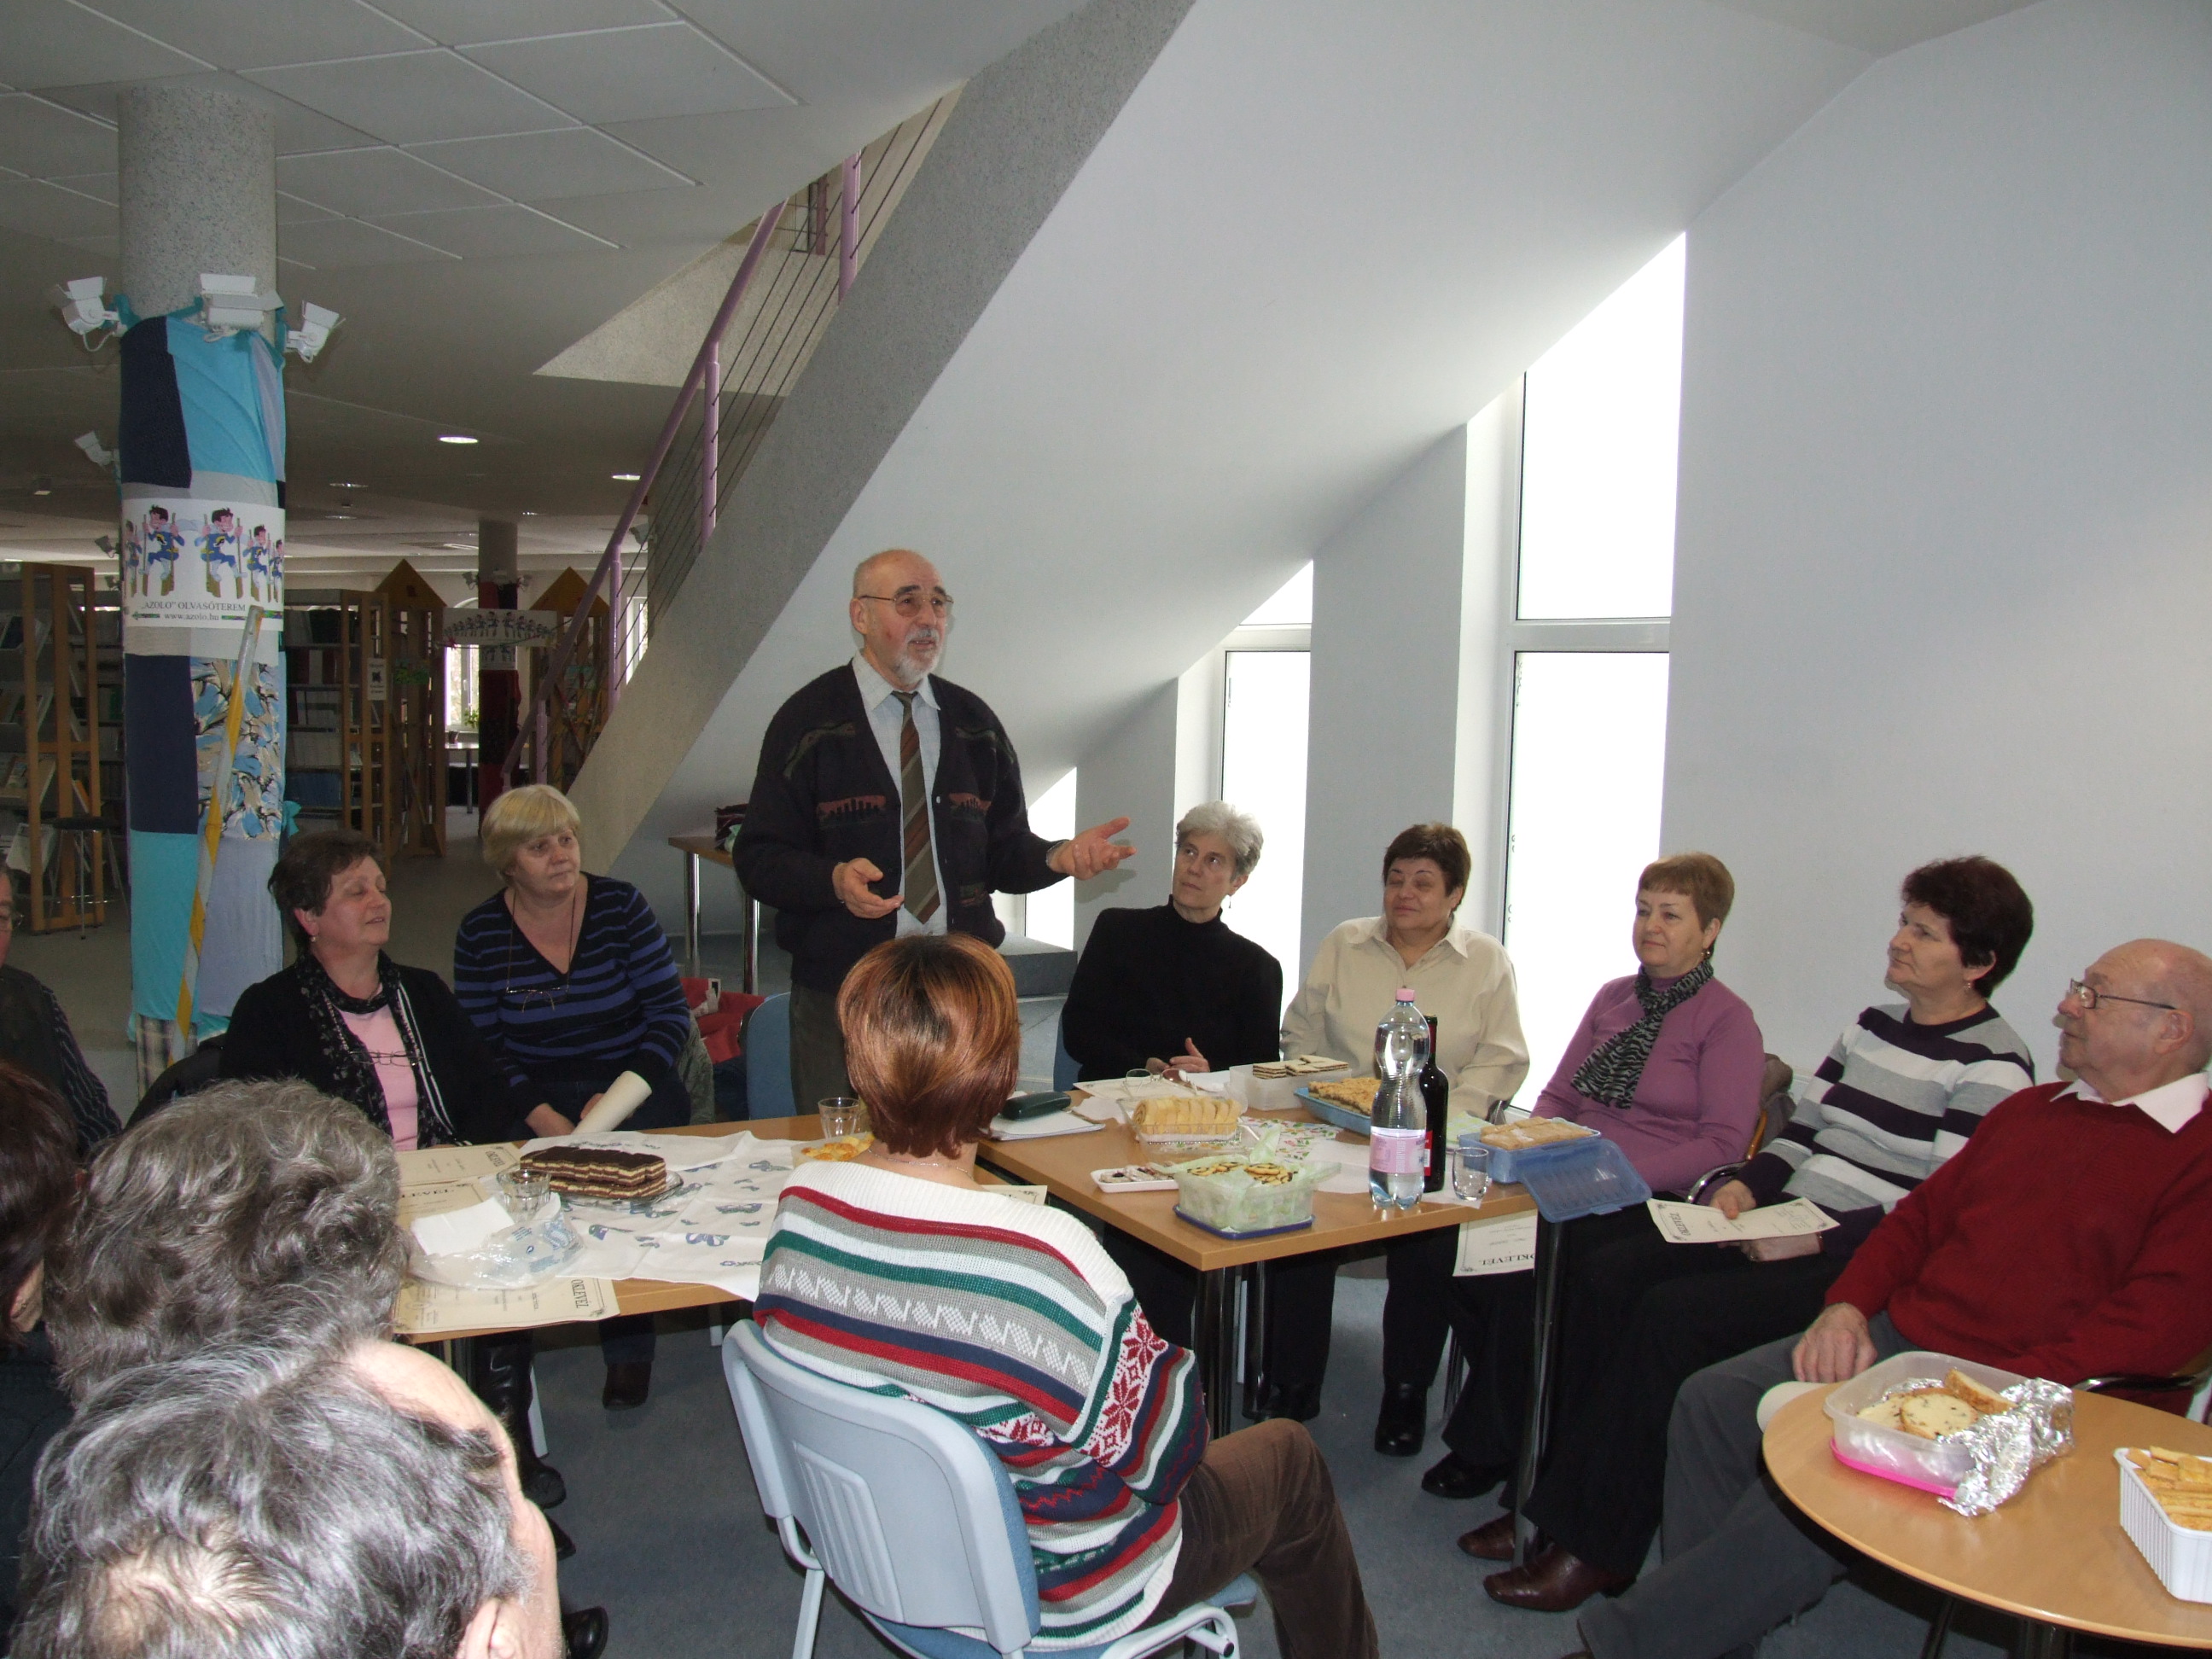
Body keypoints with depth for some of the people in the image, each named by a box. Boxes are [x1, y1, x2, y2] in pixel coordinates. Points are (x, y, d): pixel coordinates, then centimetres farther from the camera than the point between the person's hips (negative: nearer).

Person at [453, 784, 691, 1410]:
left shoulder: (621, 906, 1)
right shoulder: (481, 933, 3)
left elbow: (671, 1013, -2)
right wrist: (540, 1115, -17)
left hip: (634, 1083, -1)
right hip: (537, 1095, 1)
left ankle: (629, 1347, -12)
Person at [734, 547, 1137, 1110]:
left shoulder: (974, 722, 10)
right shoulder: (809, 720, -3)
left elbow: (1003, 851, 11)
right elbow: (759, 858, -7)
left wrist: (1057, 856, -10)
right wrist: (834, 879, -25)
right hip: (839, 994, -3)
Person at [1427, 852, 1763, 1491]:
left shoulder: (1727, 1020, -1)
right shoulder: (1612, 997, 17)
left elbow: (1723, 1145, -9)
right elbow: (1557, 1095, 20)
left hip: (1653, 1202, -5)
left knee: (1522, 1262, -29)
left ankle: (1488, 1445, -6)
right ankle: (1516, 1409, -2)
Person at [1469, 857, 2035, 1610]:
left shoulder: (1993, 1066, -9)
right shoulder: (1873, 1026, 16)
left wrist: (1819, 1238, -22)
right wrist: (1750, 1184, 1)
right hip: (1786, 1229, 8)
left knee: (1671, 1314, -25)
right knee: (1603, 1277, -12)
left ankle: (1597, 1548, -14)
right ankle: (1561, 1500, -7)